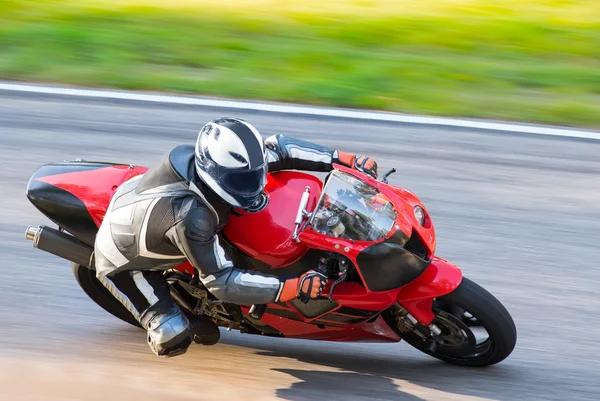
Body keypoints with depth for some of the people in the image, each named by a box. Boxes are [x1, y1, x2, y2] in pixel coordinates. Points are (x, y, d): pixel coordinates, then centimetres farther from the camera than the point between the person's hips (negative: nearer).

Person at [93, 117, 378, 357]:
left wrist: (344, 159, -16)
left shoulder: (224, 162, -24)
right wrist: (293, 288, -41)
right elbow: (221, 281, -36)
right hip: (124, 261, -7)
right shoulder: (190, 218, -44)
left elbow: (277, 148, -10)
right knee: (173, 341, -18)